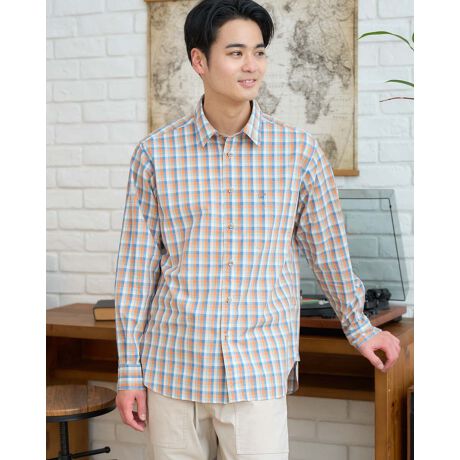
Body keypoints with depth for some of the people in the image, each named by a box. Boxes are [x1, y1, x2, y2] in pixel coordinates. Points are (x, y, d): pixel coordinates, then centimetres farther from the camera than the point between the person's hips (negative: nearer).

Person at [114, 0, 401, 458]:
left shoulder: (299, 152, -2)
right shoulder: (156, 153, -1)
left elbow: (327, 248, 12)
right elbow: (136, 269, 3)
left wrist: (358, 326, 22)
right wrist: (130, 371, 3)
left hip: (257, 373, -1)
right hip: (172, 368, 1)